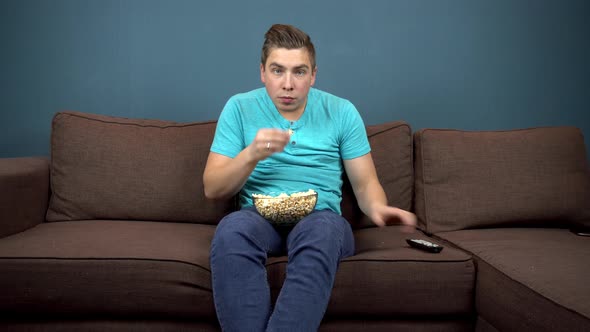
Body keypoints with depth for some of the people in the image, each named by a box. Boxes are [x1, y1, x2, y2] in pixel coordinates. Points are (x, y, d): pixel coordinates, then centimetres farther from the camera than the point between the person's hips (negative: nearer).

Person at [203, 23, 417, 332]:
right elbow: (212, 189, 3)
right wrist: (251, 155, -15)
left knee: (322, 227, -37)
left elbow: (365, 183, 8)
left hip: (320, 218, 0)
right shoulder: (239, 108, 6)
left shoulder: (341, 112, 7)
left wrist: (377, 207, -16)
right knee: (232, 228, -36)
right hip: (259, 217, 0)